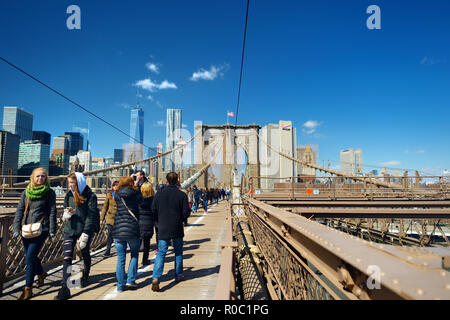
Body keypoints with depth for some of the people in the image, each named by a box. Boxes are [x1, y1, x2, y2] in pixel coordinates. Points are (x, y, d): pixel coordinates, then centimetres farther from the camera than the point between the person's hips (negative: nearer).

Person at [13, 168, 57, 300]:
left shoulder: (50, 192, -2)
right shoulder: (26, 192, 9)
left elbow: (52, 212, -2)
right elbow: (19, 211, 9)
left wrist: (52, 230, -4)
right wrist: (16, 228, 0)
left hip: (41, 229, -4)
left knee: (30, 257, -10)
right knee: (30, 256, 14)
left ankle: (28, 289, 1)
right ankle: (41, 273, 42)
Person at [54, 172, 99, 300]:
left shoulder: (90, 196, -10)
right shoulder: (69, 195, 6)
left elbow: (91, 217, -13)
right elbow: (65, 211, 16)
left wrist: (85, 234, -18)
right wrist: (66, 214, -9)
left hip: (85, 230, -3)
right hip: (69, 230, 4)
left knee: (85, 254, 15)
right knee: (66, 257, -6)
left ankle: (85, 277, 40)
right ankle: (65, 289, -3)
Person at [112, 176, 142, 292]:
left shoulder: (117, 195, 5)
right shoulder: (135, 194, -2)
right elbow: (141, 200, 15)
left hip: (118, 230, 3)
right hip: (133, 230, -2)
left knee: (120, 259, 10)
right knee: (134, 255, 17)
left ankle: (121, 285, 16)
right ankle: (130, 280, 12)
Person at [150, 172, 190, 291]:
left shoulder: (159, 194, -3)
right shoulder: (182, 195, -7)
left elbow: (153, 211, 0)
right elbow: (186, 212, -7)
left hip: (163, 229, 1)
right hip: (177, 229, 0)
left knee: (161, 253, 3)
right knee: (178, 252, 17)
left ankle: (155, 278, -12)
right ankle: (178, 276, 28)